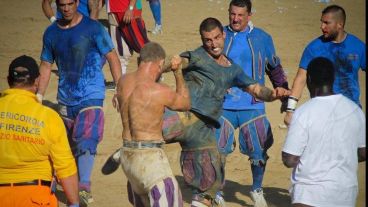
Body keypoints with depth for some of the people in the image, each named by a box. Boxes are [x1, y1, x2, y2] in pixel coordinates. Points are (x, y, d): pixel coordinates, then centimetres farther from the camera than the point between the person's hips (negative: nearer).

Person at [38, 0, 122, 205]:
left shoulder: (93, 28, -6)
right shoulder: (51, 33, 7)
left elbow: (112, 57, -4)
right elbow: (46, 66, 15)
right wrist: (39, 95, 10)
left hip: (91, 96, -5)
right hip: (66, 98, 5)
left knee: (86, 141, -19)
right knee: (71, 144, 13)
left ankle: (84, 188, -23)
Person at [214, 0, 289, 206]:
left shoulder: (262, 39, 3)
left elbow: (275, 68, 16)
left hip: (253, 106, 1)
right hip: (223, 106, -1)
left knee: (259, 151, 5)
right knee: (218, 151, -2)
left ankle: (257, 190, 28)